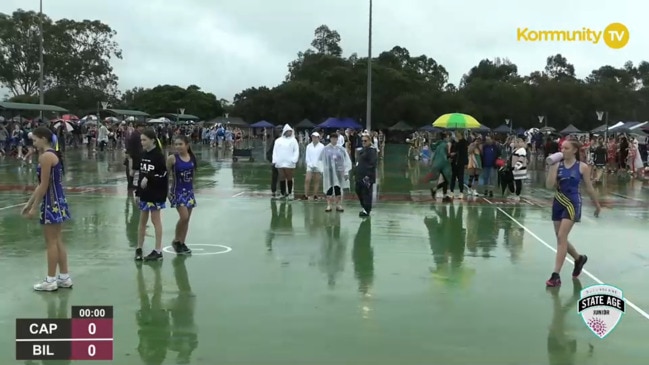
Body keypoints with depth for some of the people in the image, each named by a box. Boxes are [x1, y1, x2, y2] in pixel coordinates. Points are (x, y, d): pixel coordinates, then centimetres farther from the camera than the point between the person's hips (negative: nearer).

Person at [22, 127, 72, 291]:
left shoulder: (46, 156, -16)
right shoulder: (52, 154, 13)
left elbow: (44, 185, -17)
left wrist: (34, 207, -12)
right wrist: (29, 203, 20)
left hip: (52, 202, -9)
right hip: (58, 201, 9)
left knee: (51, 243, -1)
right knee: (58, 242, 14)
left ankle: (51, 281, 8)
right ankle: (64, 277, 20)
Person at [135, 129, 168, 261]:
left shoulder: (158, 155, -13)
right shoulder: (143, 154, 8)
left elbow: (163, 174, -19)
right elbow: (141, 173, 12)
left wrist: (148, 178, -27)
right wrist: (138, 190, 10)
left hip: (156, 192, -7)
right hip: (145, 191, 7)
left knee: (155, 219, -1)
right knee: (142, 220, 12)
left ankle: (158, 251, 6)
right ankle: (139, 249, 22)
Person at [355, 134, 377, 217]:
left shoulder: (372, 150, -12)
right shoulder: (362, 150, 16)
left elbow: (372, 164, -19)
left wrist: (368, 175, -22)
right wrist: (356, 172, 18)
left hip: (367, 176, -10)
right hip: (360, 175, 10)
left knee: (366, 193, -3)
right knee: (358, 190, 16)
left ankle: (366, 211, 5)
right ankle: (365, 207, 29)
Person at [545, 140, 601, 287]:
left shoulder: (583, 167, -5)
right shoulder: (557, 165, 1)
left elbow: (589, 188, 6)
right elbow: (549, 185, -8)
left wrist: (597, 205, 13)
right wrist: (552, 167, -14)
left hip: (572, 203, -5)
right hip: (558, 203, 5)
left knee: (561, 237, -13)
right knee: (561, 239, 13)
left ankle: (556, 275, -10)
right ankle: (579, 258, 42)